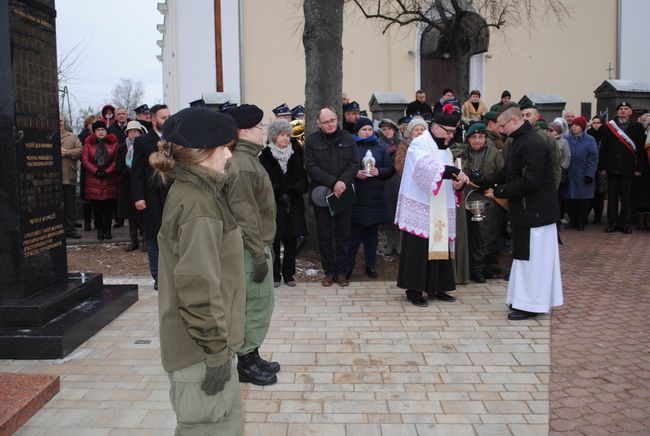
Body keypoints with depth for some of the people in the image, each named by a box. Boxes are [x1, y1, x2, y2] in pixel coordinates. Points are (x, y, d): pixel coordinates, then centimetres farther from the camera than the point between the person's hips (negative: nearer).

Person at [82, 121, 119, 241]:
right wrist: (96, 171, -12)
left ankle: (107, 229, 12)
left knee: (109, 207, 1)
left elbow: (117, 160, -2)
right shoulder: (88, 144, 9)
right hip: (94, 180, 0)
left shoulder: (113, 143, 8)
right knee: (97, 207, 1)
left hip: (110, 179, 0)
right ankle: (99, 230, 10)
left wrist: (107, 171, -13)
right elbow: (84, 160, -1)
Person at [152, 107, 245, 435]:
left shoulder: (195, 193, 10)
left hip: (205, 344, 10)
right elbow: (199, 286, -25)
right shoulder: (197, 204, -21)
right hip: (201, 350, -10)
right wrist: (217, 350, -19)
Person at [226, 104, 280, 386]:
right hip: (252, 249, -10)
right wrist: (258, 255, -22)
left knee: (258, 304, 17)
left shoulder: (248, 159, 14)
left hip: (258, 245, 10)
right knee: (257, 305, 0)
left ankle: (251, 356, 29)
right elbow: (244, 214, -24)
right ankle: (246, 363, 13)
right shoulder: (241, 165, -19)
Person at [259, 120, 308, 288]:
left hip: (293, 205, 3)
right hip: (273, 206, -3)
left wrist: (290, 192, -12)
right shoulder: (265, 156, -1)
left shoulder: (295, 155, 10)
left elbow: (303, 180, 4)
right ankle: (275, 274, 11)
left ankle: (288, 274, 15)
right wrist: (280, 195, -15)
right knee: (274, 241, 1)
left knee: (291, 241, 6)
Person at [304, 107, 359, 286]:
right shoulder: (311, 141, -1)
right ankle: (329, 271, 15)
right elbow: (311, 167, -9)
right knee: (324, 235, 5)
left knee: (343, 234, 6)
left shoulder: (348, 139, 5)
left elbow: (354, 164, 0)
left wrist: (343, 182, -17)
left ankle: (341, 271, 16)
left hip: (344, 194, 1)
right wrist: (333, 183, -17)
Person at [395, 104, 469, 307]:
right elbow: (427, 168, -28)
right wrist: (455, 171, -35)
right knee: (418, 250, -5)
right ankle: (414, 289, 2)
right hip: (420, 209, -8)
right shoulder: (419, 144, -8)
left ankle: (435, 287, 16)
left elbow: (445, 177, 18)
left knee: (439, 246, 8)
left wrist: (456, 183, -5)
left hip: (439, 211, 8)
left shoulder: (444, 148, 17)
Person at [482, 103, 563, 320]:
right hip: (526, 210, 10)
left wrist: (499, 191, -17)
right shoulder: (521, 140, 12)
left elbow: (530, 182, -24)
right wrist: (484, 182, 4)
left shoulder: (533, 144, -20)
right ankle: (524, 300, 25)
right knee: (525, 255, 15)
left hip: (535, 211, -10)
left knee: (532, 256, -2)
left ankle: (531, 304, 7)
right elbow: (508, 171, 16)